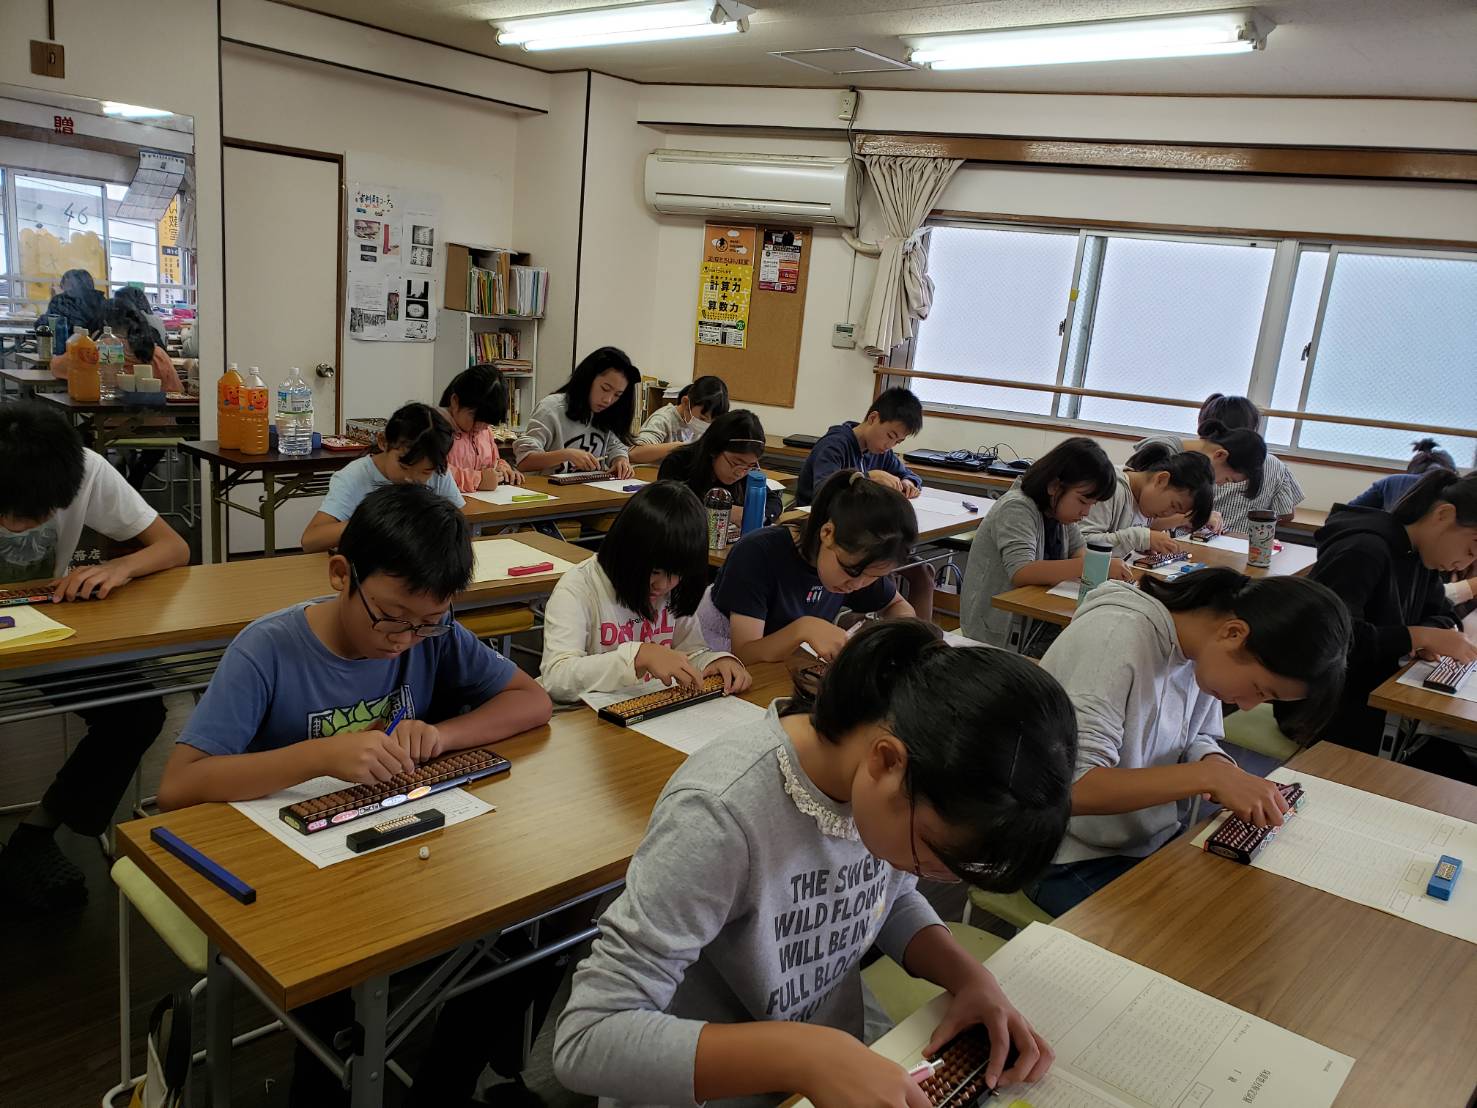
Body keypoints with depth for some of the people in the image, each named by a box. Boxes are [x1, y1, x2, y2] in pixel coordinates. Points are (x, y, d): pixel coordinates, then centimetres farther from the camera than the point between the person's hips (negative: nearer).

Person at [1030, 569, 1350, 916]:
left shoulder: (1205, 651, -4)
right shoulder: (1115, 638, -27)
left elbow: (1198, 740, 10)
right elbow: (1072, 786, -31)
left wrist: (1222, 770, -12)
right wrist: (1209, 776, -34)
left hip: (1154, 843, 7)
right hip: (1077, 860, -7)